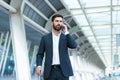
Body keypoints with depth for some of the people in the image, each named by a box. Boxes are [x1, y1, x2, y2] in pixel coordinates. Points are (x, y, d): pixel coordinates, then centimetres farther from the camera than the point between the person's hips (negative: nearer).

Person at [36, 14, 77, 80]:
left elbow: (74, 46, -6)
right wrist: (39, 65, -9)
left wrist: (66, 32, -5)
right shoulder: (45, 38, 11)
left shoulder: (66, 37, 12)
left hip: (63, 70, 0)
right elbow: (40, 54, 9)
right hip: (50, 71, 0)